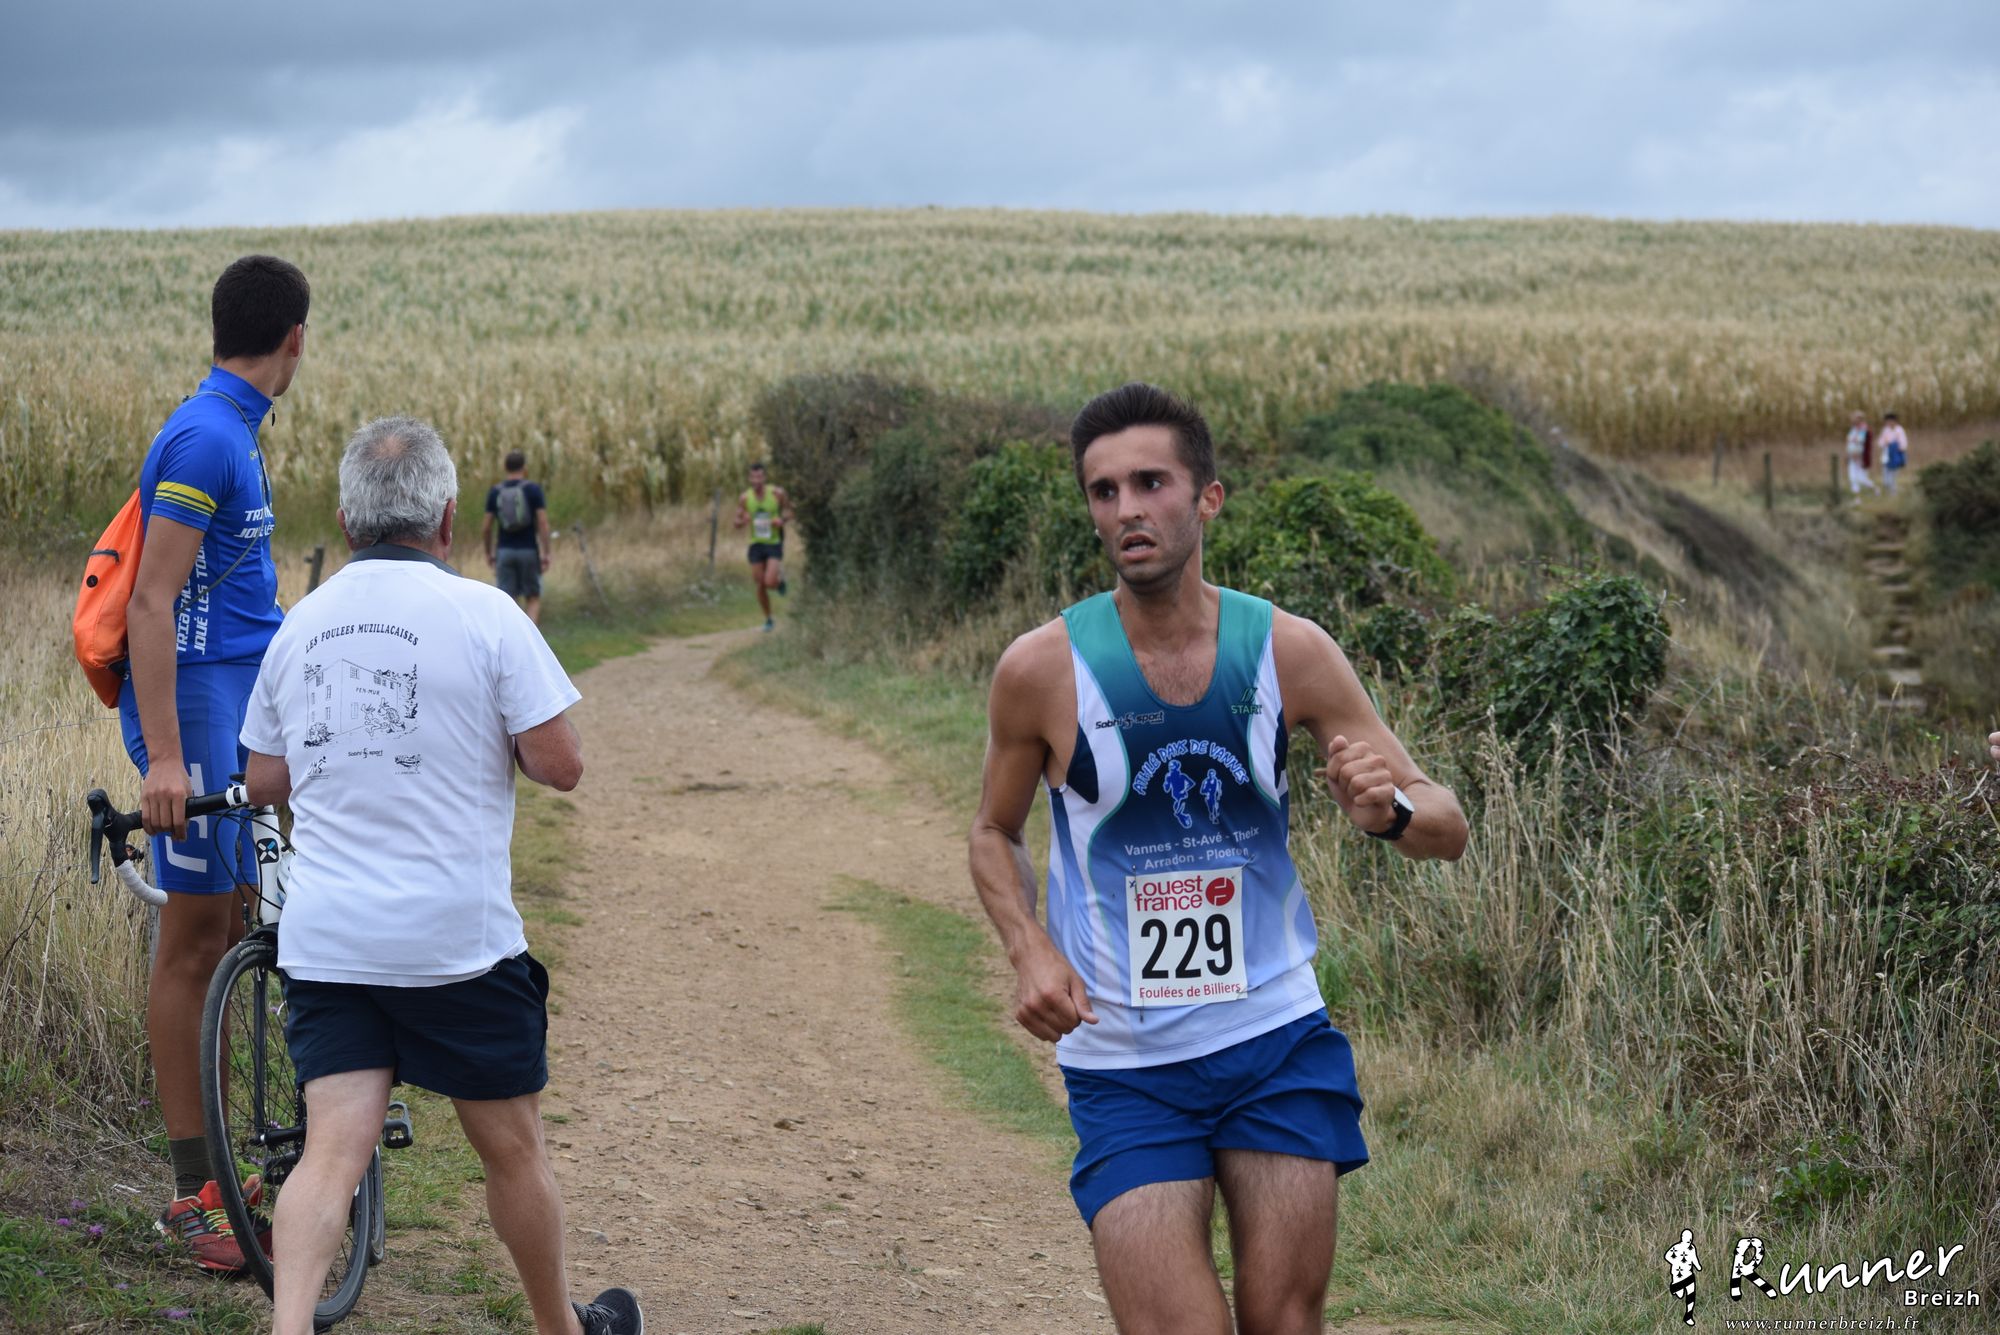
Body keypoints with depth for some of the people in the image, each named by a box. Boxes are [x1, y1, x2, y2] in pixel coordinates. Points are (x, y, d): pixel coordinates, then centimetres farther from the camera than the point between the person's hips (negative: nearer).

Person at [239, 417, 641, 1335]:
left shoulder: (299, 624, 7)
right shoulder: (485, 616, -8)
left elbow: (265, 782, 14)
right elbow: (559, 763, -9)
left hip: (324, 940, 4)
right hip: (458, 940, -3)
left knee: (333, 1149, -2)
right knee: (512, 1146, 14)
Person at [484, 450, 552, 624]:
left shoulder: (495, 492, 3)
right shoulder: (533, 490, -4)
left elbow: (486, 527, 3)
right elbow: (543, 523, -11)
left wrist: (489, 553, 15)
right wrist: (545, 553, -8)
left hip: (505, 551, 2)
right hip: (529, 551, -2)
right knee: (533, 600, 8)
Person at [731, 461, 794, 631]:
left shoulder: (777, 493, -8)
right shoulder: (744, 498, -2)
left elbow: (789, 511, 6)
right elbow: (736, 523, 5)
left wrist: (782, 520, -16)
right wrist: (742, 520, -19)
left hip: (774, 543, -2)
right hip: (756, 545, 2)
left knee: (770, 583, -16)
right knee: (760, 586, 4)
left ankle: (780, 577, 21)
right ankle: (768, 619, 24)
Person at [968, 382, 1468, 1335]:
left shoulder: (1288, 650, -4)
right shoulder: (1043, 668, -8)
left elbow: (1446, 830, 1)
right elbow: (995, 832, 10)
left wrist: (1390, 809, -23)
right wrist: (1028, 950, -9)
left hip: (1279, 1038, 2)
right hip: (1123, 1067, -2)